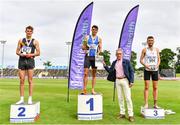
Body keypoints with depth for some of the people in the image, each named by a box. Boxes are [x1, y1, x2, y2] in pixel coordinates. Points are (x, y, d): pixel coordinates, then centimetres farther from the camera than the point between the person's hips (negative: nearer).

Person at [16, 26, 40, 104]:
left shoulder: (35, 41, 8)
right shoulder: (21, 40, 14)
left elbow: (38, 53, 2)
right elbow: (17, 51, 11)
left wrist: (31, 54, -14)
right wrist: (21, 54, -10)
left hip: (30, 61, -2)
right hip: (21, 61, 2)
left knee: (30, 80, -3)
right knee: (22, 80, 1)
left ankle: (30, 99, 2)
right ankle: (22, 99, 7)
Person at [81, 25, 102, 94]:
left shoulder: (99, 39, 10)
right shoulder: (87, 37, 10)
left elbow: (100, 48, 5)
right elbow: (83, 47, 9)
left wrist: (98, 52, -16)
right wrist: (85, 47, -13)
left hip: (95, 57, 1)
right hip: (88, 56, 0)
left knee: (94, 74, 2)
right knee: (85, 73, -6)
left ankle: (93, 90, 7)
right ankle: (84, 89, -2)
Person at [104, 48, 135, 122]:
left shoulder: (126, 61, 0)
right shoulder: (114, 63, 12)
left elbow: (131, 71, -3)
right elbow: (110, 71, 9)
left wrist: (131, 81, -11)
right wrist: (105, 66, -5)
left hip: (125, 80, -4)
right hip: (117, 81, 4)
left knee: (128, 98, -6)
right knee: (120, 98, 8)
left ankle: (130, 115, -1)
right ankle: (122, 113, 17)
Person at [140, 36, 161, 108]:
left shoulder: (156, 50, 9)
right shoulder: (144, 50, 2)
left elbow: (159, 59, 11)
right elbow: (141, 60, 0)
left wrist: (157, 65, -9)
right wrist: (145, 65, -18)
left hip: (155, 70, 3)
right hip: (147, 70, -2)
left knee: (155, 87, 6)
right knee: (146, 87, -4)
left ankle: (155, 104, 14)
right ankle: (146, 104, 0)